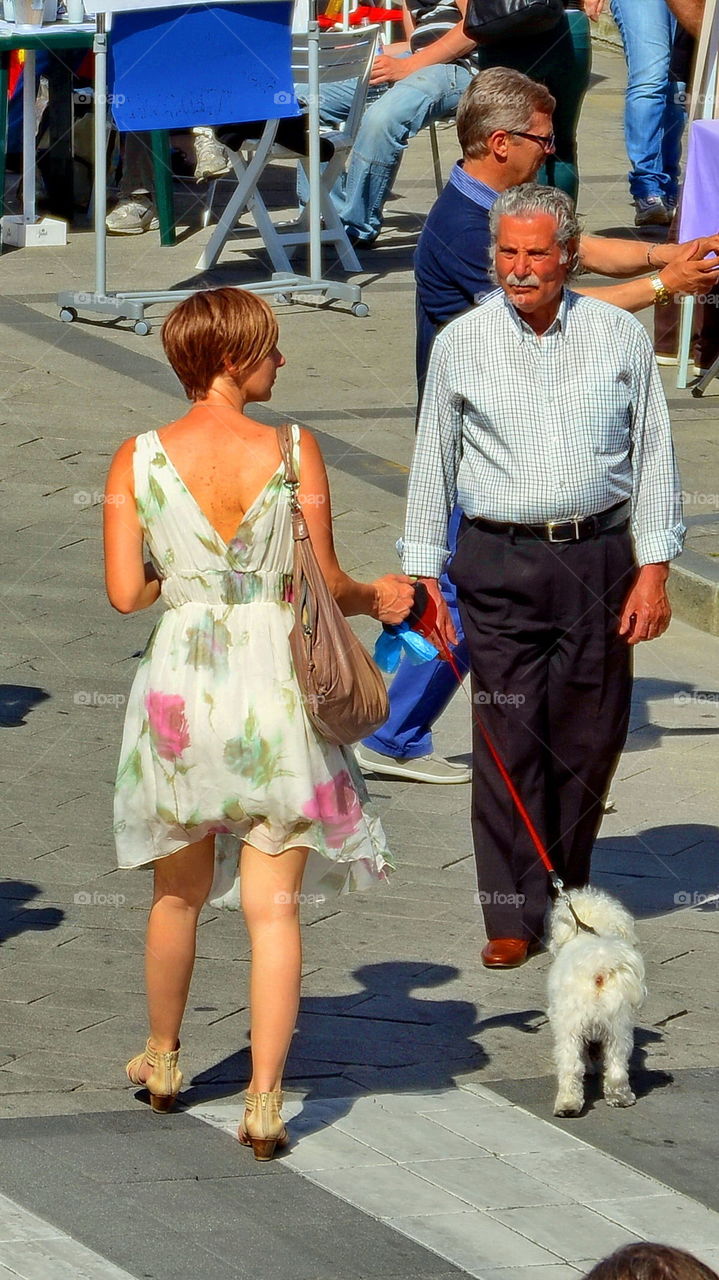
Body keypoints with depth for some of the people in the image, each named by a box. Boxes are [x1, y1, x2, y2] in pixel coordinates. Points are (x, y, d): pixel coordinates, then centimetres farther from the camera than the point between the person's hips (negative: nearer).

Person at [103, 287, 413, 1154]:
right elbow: (326, 584, -5)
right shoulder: (293, 453, -9)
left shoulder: (137, 460, -5)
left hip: (181, 682, 2)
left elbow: (124, 593, -6)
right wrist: (376, 597, 16)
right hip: (274, 681, -2)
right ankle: (264, 1100, -3)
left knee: (178, 892, 22)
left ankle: (163, 1059, 38)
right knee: (273, 906, 3)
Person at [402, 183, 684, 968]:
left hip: (598, 561, 1)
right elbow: (432, 463, 10)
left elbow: (652, 454, 7)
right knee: (508, 742, -6)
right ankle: (514, 916, -1)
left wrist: (654, 569, 1)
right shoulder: (461, 345, 5)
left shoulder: (620, 336, 5)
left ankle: (566, 893, 23)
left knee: (591, 737, 5)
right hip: (499, 565, -1)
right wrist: (423, 575, 6)